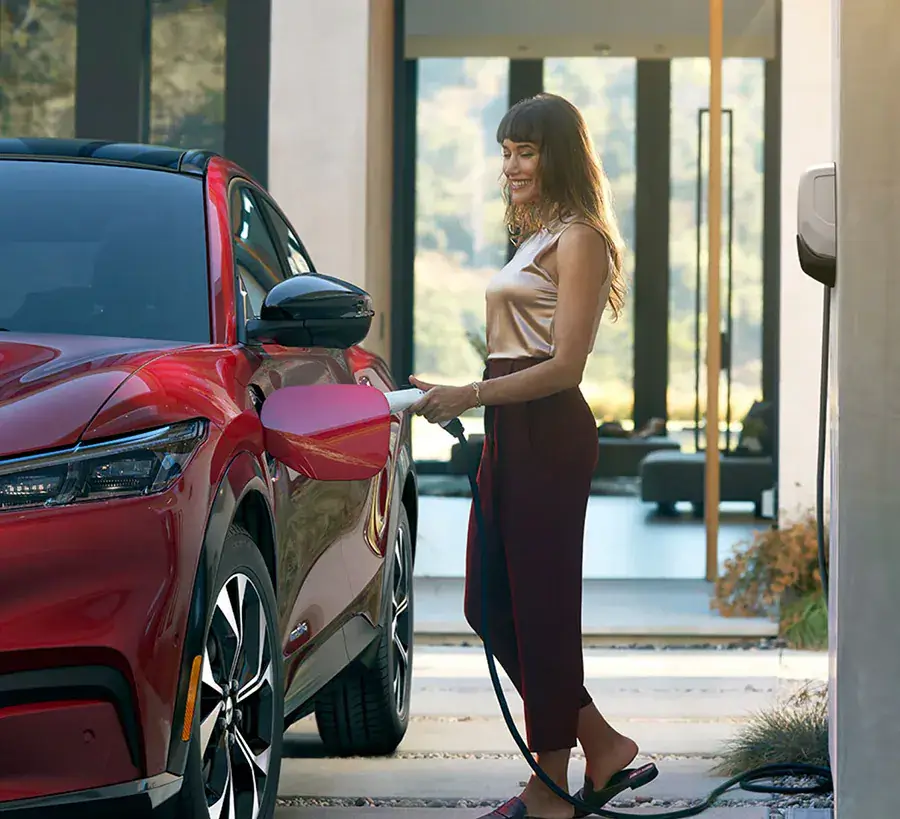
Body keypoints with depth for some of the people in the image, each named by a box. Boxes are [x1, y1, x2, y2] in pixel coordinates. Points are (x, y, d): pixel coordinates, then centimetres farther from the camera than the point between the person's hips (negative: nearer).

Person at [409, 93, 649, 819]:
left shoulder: (578, 239, -9)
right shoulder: (536, 239, 19)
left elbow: (565, 365, -16)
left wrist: (471, 395, -21)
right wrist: (457, 396, 15)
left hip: (548, 434, -10)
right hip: (513, 434, 10)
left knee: (541, 607, -5)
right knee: (492, 606, 9)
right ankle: (602, 746, 18)